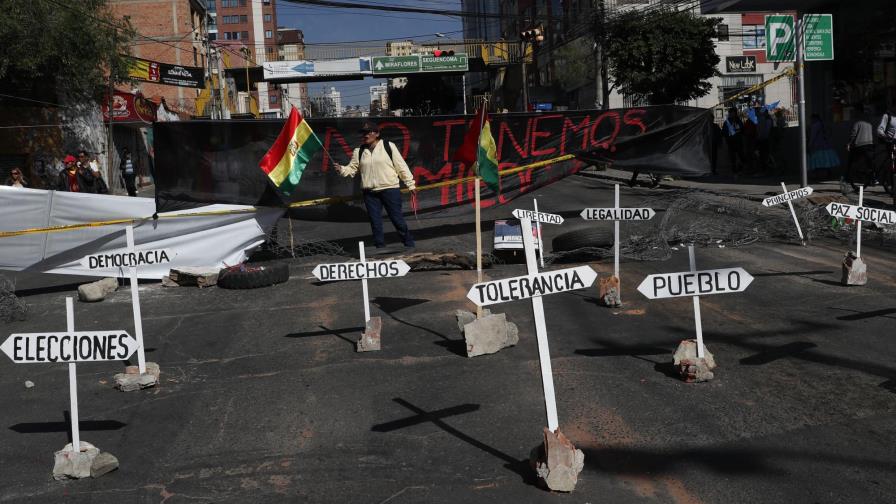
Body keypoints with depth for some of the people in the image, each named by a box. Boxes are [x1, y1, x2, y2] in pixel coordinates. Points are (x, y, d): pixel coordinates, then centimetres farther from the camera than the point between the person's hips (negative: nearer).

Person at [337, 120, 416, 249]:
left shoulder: (388, 146, 0)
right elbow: (352, 169, 9)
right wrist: (341, 169, -13)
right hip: (370, 193, 3)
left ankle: (409, 244, 14)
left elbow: (401, 166, 1)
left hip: (390, 189, -3)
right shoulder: (359, 151, 9)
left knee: (397, 218, -1)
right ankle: (380, 246, 16)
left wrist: (410, 184, 0)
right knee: (375, 221, 6)